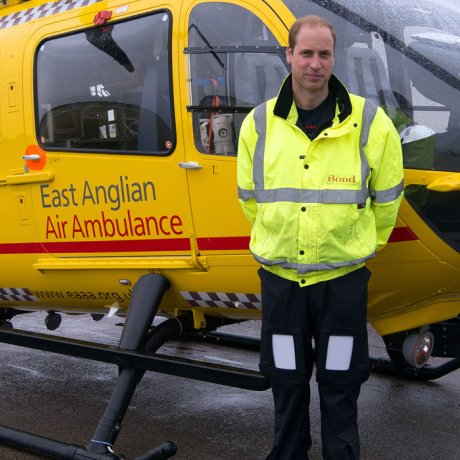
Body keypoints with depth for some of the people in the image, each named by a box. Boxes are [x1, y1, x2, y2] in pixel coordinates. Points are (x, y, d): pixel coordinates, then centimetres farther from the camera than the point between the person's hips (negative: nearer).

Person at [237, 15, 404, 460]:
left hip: (342, 279, -2)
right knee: (286, 383, 15)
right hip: (280, 278, 2)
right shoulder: (259, 124, -1)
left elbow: (386, 199, 6)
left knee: (340, 388, 9)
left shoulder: (369, 123, -7)